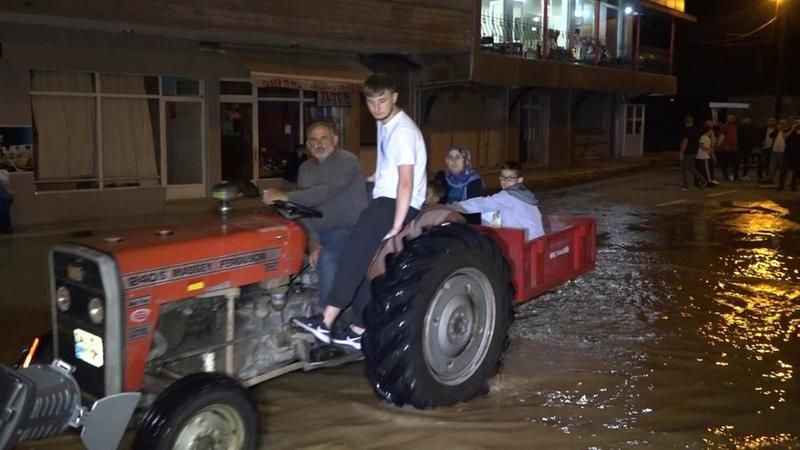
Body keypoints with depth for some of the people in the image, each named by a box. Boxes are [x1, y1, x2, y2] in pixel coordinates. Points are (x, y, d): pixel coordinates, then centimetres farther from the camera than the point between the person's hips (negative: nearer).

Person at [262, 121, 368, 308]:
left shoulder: (347, 161, -11)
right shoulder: (305, 169, 12)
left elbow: (326, 192, -27)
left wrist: (285, 196, -30)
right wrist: (313, 242, -10)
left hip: (350, 229, -7)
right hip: (321, 232, 7)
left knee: (327, 258, -32)